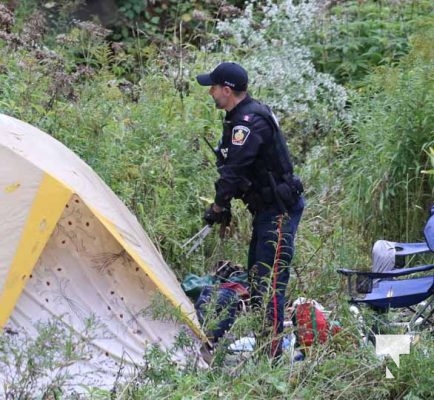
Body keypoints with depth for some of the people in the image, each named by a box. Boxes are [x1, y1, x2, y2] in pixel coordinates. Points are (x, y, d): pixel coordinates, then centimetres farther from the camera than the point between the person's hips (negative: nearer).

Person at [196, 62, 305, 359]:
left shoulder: (249, 121, -22)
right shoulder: (243, 116, 12)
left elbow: (234, 170, -22)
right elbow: (232, 167, 16)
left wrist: (218, 206, -11)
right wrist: (225, 204, 12)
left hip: (280, 208, -11)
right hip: (267, 207, 11)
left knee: (270, 279, -13)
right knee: (256, 275, 17)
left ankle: (273, 352, -12)